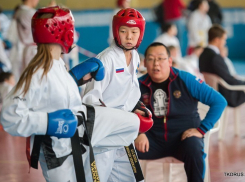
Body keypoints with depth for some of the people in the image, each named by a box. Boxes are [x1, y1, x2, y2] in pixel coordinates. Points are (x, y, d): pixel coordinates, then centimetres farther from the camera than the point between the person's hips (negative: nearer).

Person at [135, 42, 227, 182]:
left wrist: (201, 130, -11)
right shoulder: (140, 85, 1)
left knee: (193, 149, -37)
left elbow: (219, 101, -7)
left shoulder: (185, 80, -6)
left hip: (184, 136, -2)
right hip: (154, 139, 2)